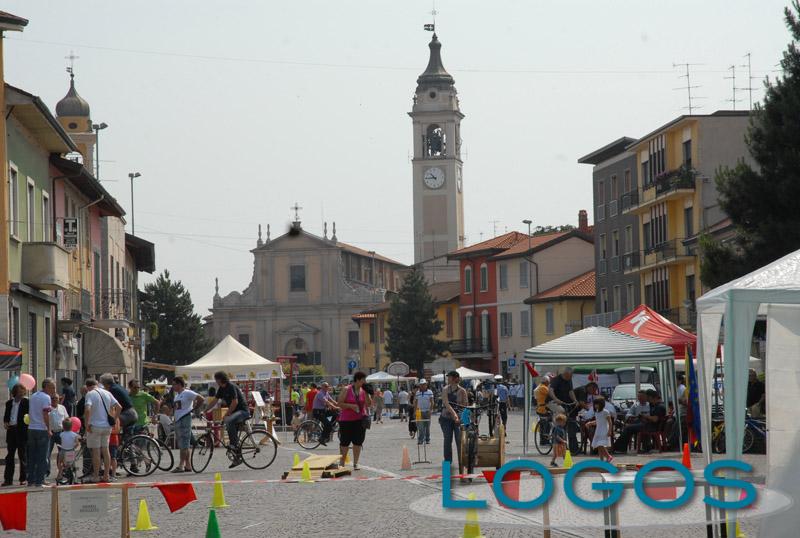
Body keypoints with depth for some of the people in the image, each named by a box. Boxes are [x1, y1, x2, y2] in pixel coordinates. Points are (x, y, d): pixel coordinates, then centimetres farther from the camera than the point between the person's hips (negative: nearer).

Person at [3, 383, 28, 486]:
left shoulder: (26, 402, -3)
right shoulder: (9, 403, 12)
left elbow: (30, 415, -5)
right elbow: (6, 416, 18)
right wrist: (5, 423, -1)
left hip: (22, 431, -5)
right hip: (11, 431, 5)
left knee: (22, 456, 1)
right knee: (9, 456, 7)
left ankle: (23, 479, 7)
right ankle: (8, 479, 11)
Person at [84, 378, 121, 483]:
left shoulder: (90, 394, -9)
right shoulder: (107, 393, 10)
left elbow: (88, 409, -23)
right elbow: (119, 407, 8)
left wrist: (86, 424, -15)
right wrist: (114, 420, 13)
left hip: (95, 426, -6)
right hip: (107, 426, 6)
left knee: (96, 452, 0)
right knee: (105, 450, 12)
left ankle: (96, 477, 4)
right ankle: (106, 476, 14)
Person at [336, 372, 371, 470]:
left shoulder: (364, 391, 5)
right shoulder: (346, 390, -7)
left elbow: (369, 404, 0)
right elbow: (339, 403, -8)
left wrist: (367, 393, -11)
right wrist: (351, 406, -19)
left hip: (360, 420, 3)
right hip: (346, 420, -3)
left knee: (358, 442, 2)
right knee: (345, 442, 4)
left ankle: (355, 464, 8)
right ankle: (342, 464, 14)